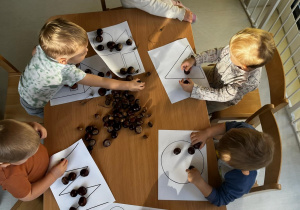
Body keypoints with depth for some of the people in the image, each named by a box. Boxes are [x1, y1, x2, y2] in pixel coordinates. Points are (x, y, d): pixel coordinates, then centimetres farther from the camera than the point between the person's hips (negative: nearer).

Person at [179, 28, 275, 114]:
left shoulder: (249, 82, -43)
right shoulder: (239, 50, -31)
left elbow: (222, 96, -35)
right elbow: (216, 53, -14)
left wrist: (194, 89, -40)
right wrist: (194, 59, -24)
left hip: (224, 100, -4)